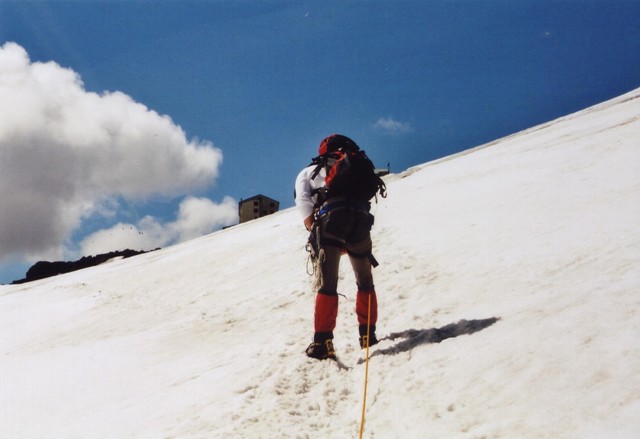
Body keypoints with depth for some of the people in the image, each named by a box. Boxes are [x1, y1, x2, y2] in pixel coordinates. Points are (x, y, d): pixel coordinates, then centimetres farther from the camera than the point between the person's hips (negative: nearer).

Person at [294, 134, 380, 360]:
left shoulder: (308, 173, 28)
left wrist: (312, 226, 0)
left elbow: (303, 200, 8)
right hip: (360, 223, 2)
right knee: (365, 283, 20)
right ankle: (367, 335, 22)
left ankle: (322, 342, -7)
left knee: (328, 286, 2)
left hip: (330, 223, -2)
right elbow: (367, 195, 19)